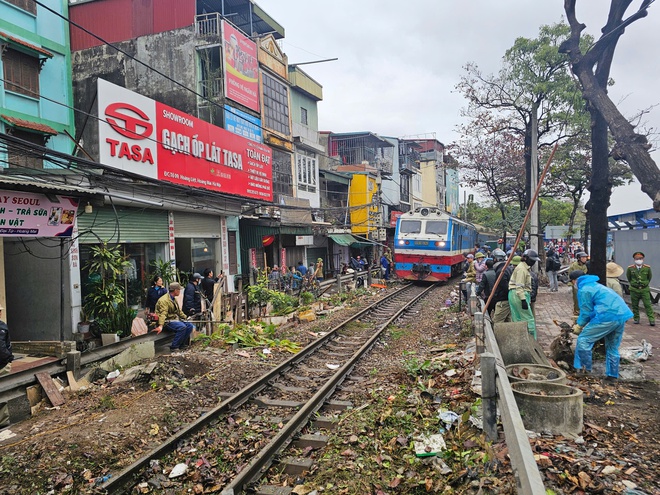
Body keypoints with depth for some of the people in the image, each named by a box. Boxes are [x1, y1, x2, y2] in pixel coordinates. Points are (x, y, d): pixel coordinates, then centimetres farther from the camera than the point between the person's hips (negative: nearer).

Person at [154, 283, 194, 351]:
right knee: (182, 327, -30)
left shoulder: (174, 299, 16)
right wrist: (160, 326, -40)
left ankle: (182, 344, 1)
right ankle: (174, 347, -21)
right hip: (167, 321, -9)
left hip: (175, 319, 10)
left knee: (189, 326, -8)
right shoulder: (164, 300, -17)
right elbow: (163, 314, -30)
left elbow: (179, 311, 27)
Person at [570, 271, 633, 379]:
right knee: (613, 347, 21)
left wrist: (579, 326, 11)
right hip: (622, 316, 10)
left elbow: (586, 312, -3)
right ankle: (612, 375, 28)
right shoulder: (596, 285, 26)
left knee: (583, 340, -2)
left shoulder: (584, 290, -3)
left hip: (607, 317, -10)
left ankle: (584, 369, 2)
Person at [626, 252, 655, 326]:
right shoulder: (630, 268, -6)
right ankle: (636, 319, 19)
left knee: (648, 305, -5)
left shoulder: (647, 268, -5)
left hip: (645, 290, -1)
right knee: (635, 305, 7)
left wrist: (646, 283, 12)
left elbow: (650, 277, 13)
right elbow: (628, 277, 13)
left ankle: (651, 320, -3)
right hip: (634, 290, 1)